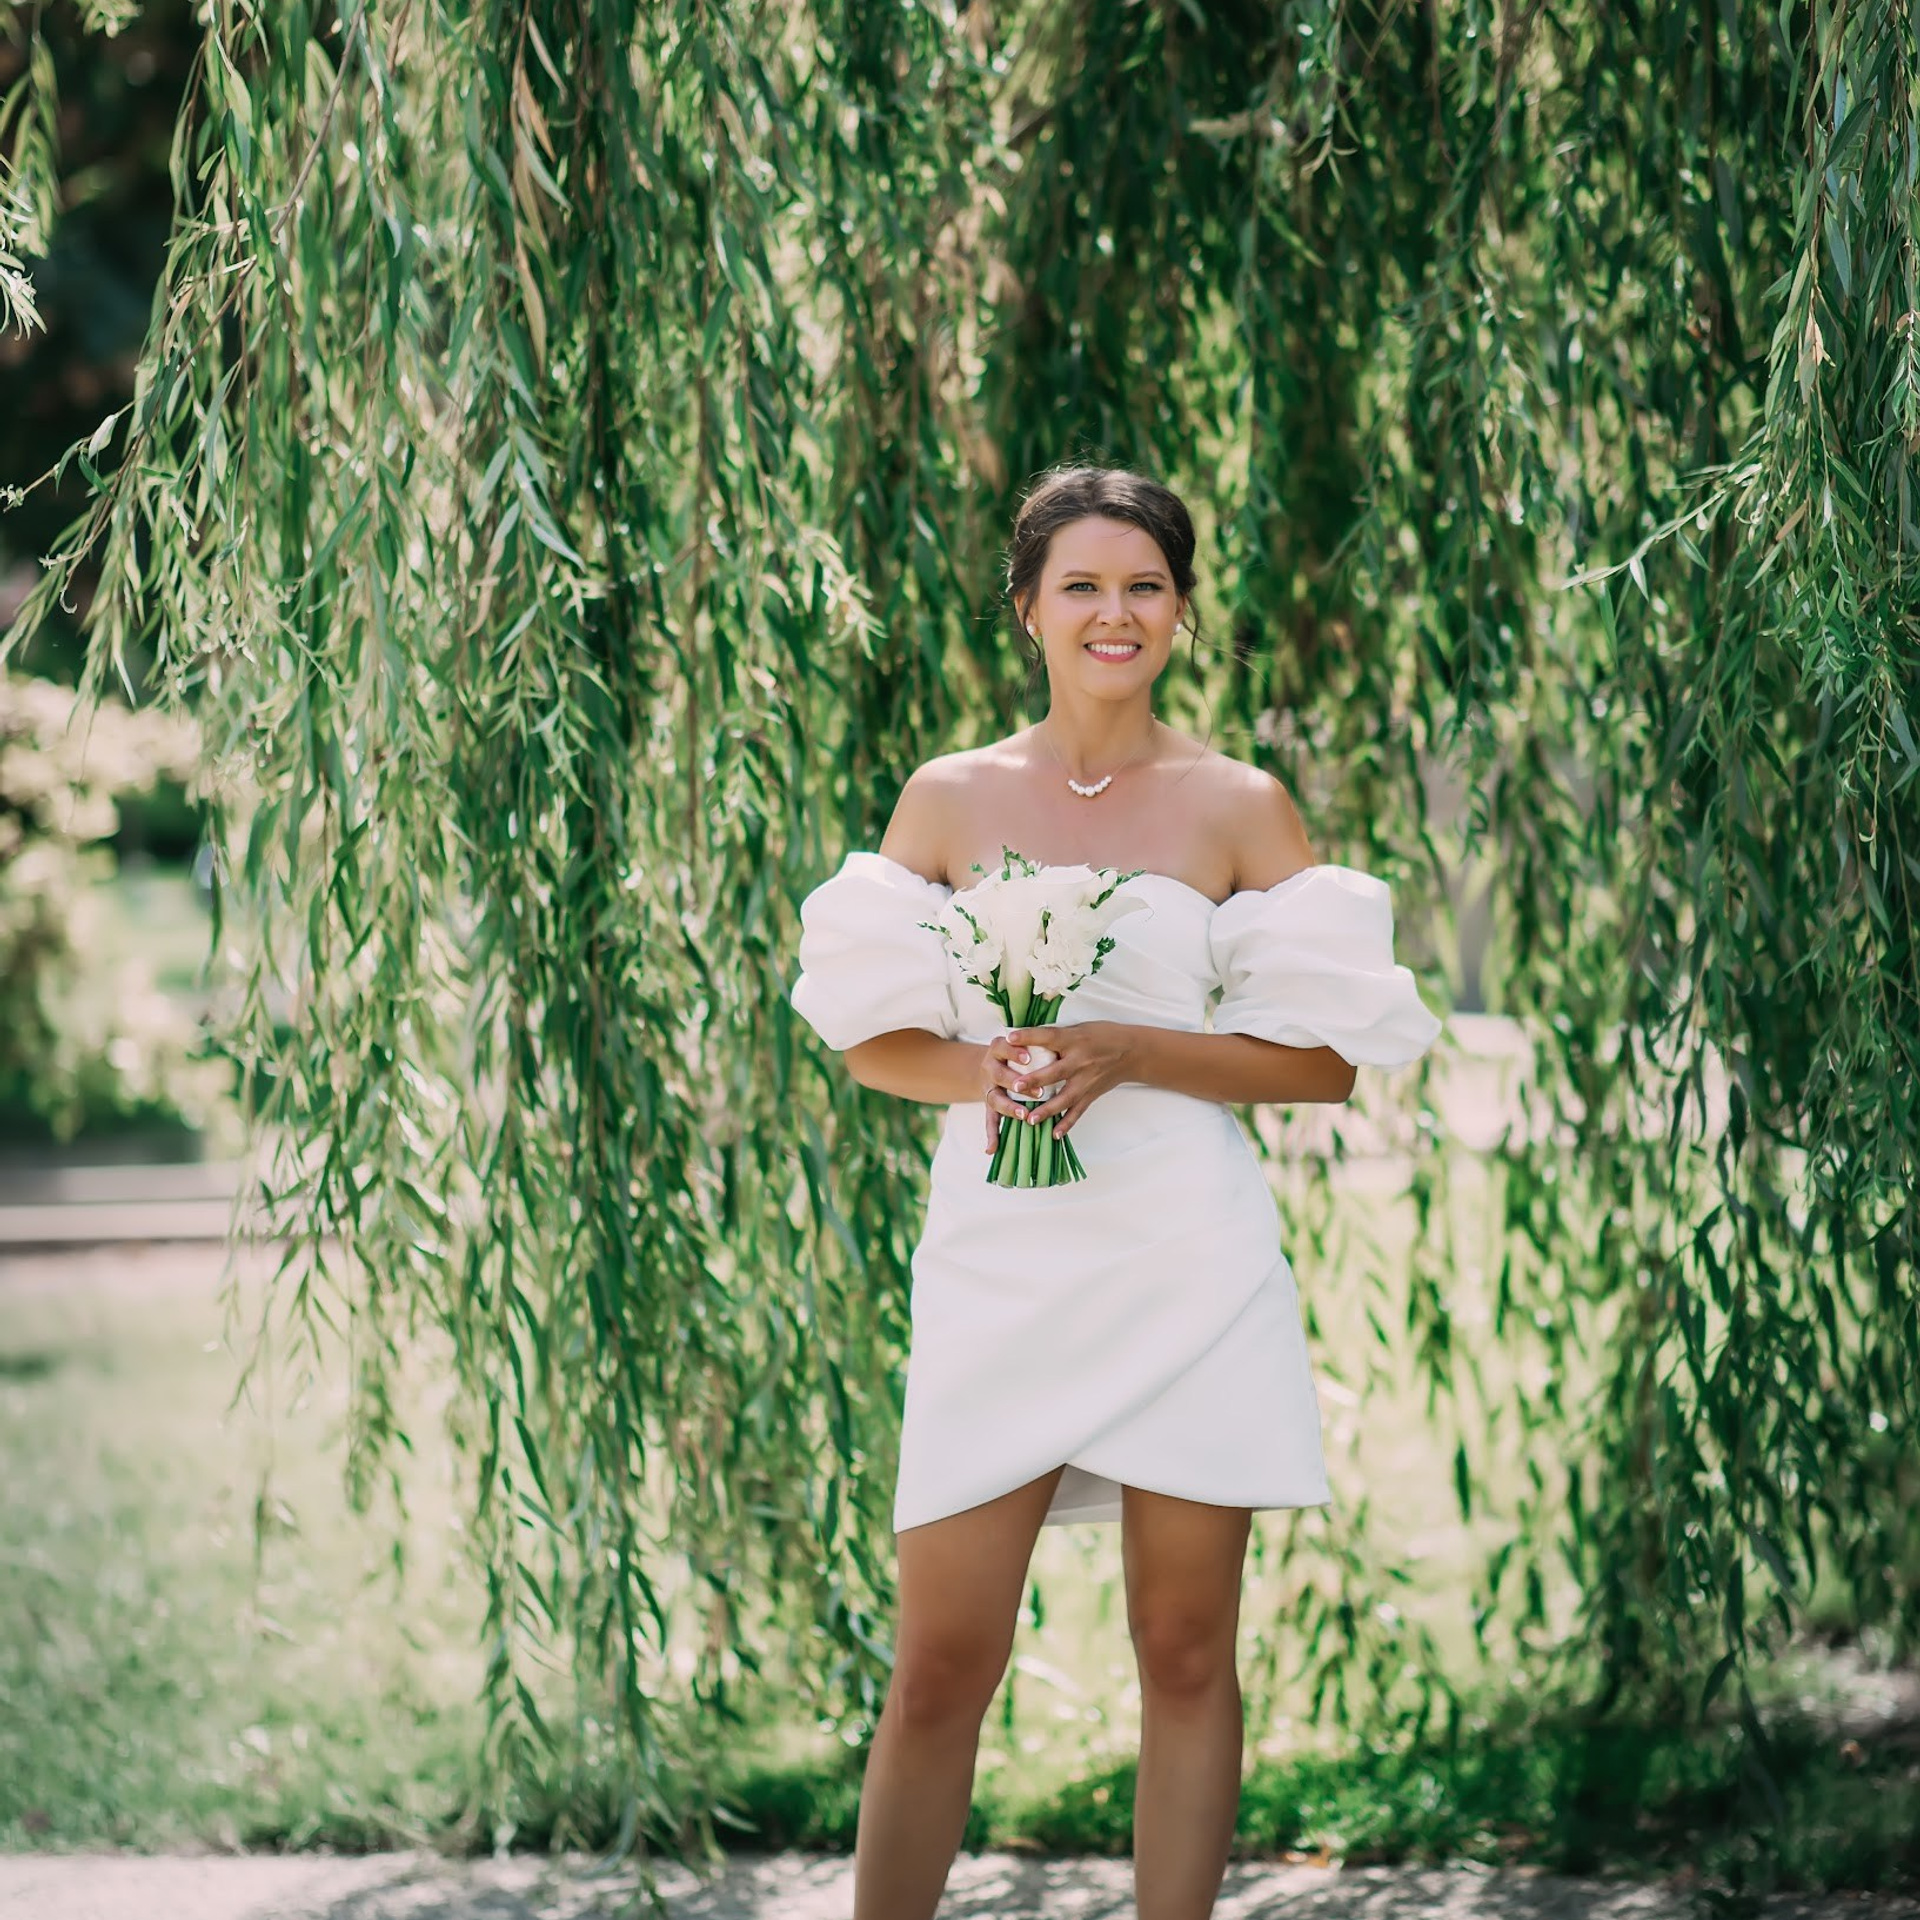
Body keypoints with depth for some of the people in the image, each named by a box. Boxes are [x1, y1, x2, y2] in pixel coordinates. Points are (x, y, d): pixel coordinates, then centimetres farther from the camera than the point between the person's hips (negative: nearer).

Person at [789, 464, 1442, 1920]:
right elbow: (868, 1038, 10)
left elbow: (1327, 1059, 1)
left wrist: (1132, 1053, -11)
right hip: (998, 1256, 1)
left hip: (1187, 1264, 0)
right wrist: (977, 1069, -11)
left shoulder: (1239, 805, 4)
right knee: (940, 1669, -1)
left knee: (1187, 1656, 4)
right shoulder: (951, 798, 8)